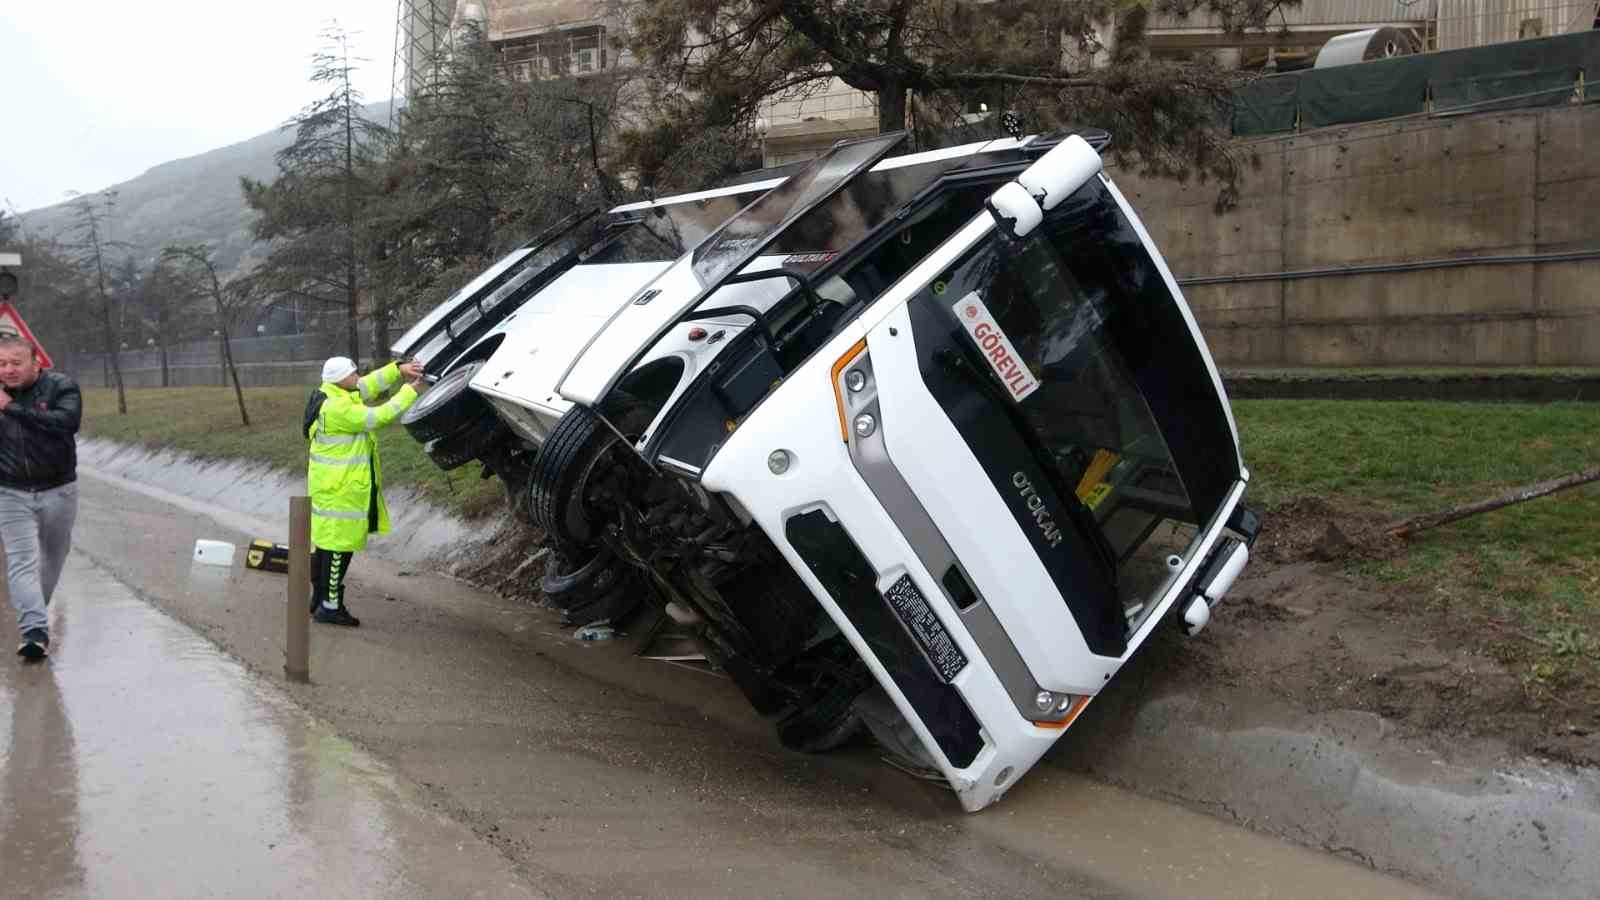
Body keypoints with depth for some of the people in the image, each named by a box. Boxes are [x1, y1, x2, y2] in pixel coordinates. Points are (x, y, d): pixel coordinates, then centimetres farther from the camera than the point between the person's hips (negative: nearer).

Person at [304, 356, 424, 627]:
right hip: (340, 489, -11)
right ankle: (330, 607, 2)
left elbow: (369, 385, 14)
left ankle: (320, 599, 28)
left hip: (333, 488, 11)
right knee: (338, 546, -4)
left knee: (327, 544, 18)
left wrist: (399, 370, 2)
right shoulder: (337, 409, -23)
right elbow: (379, 417, -22)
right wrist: (409, 391, -13)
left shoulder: (333, 395, 7)